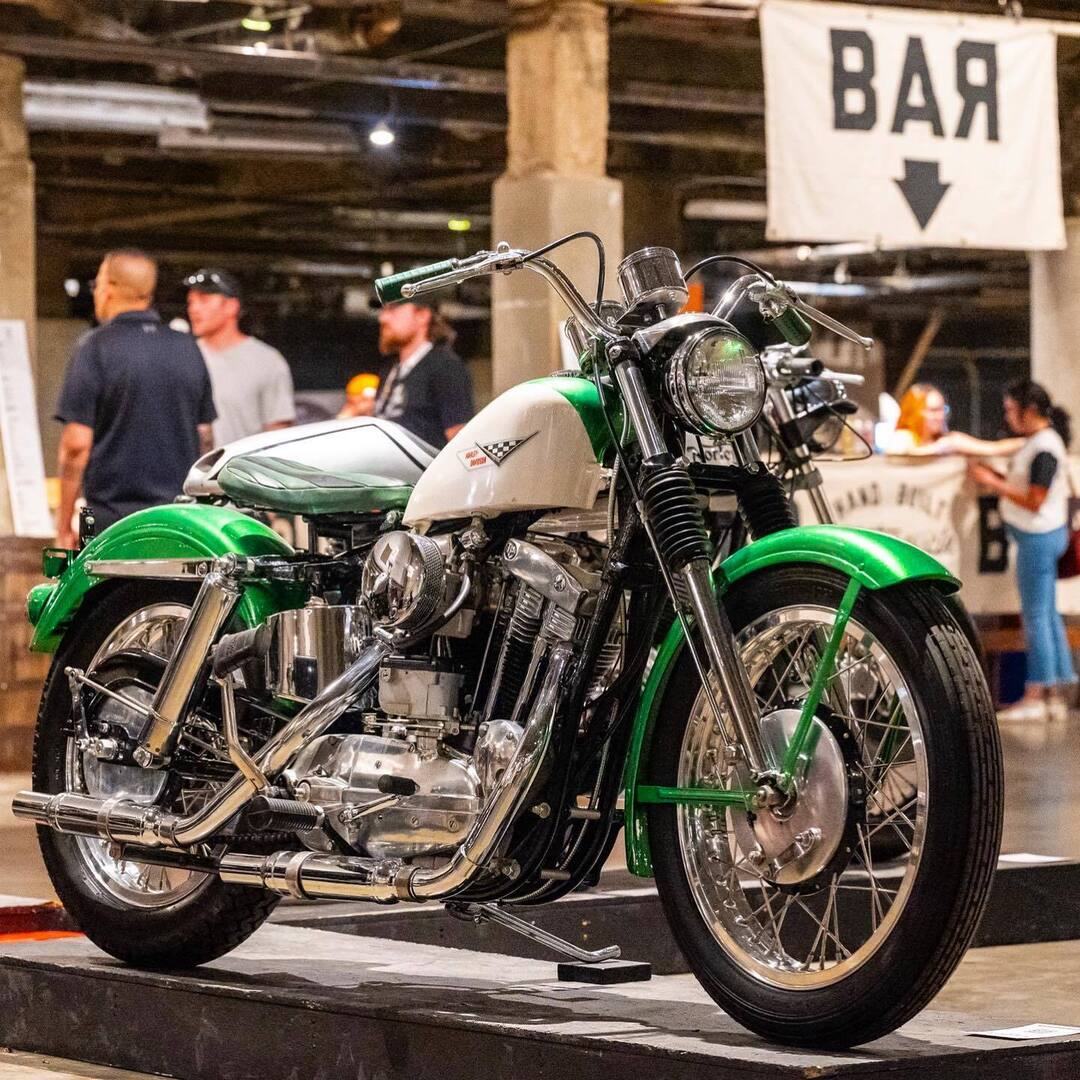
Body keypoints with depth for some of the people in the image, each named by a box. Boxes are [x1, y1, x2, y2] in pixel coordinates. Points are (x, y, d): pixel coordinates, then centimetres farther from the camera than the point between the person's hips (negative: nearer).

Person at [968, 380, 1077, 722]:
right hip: (1037, 538, 10)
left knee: (1036, 615, -5)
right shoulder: (1036, 441, 12)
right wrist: (991, 475, 5)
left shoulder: (1044, 449, -19)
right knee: (1047, 614, 12)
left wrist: (994, 483, -16)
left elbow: (1034, 501, -22)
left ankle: (1036, 696, 0)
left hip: (1039, 538, -10)